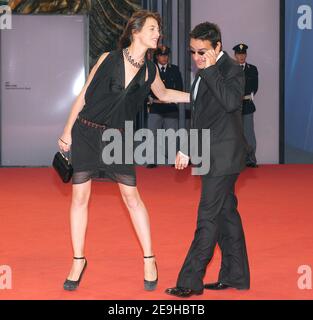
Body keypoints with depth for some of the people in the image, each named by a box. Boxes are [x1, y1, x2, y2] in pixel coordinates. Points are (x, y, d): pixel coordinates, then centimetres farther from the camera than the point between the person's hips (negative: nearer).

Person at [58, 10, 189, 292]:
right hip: (86, 133, -2)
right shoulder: (109, 59, -8)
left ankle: (149, 260, 10)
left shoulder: (149, 71, 2)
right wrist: (67, 131, 0)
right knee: (80, 196, 0)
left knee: (132, 196, -1)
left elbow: (163, 94, 24)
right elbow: (84, 95, -1)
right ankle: (78, 261, 12)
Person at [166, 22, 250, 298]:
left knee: (208, 217, -8)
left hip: (223, 156, -9)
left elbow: (231, 101, -31)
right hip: (213, 155, 9)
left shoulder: (232, 70, -12)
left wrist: (209, 70, -26)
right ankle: (236, 276, 20)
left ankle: (191, 282, -6)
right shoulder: (206, 73, 14)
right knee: (226, 214, 13)